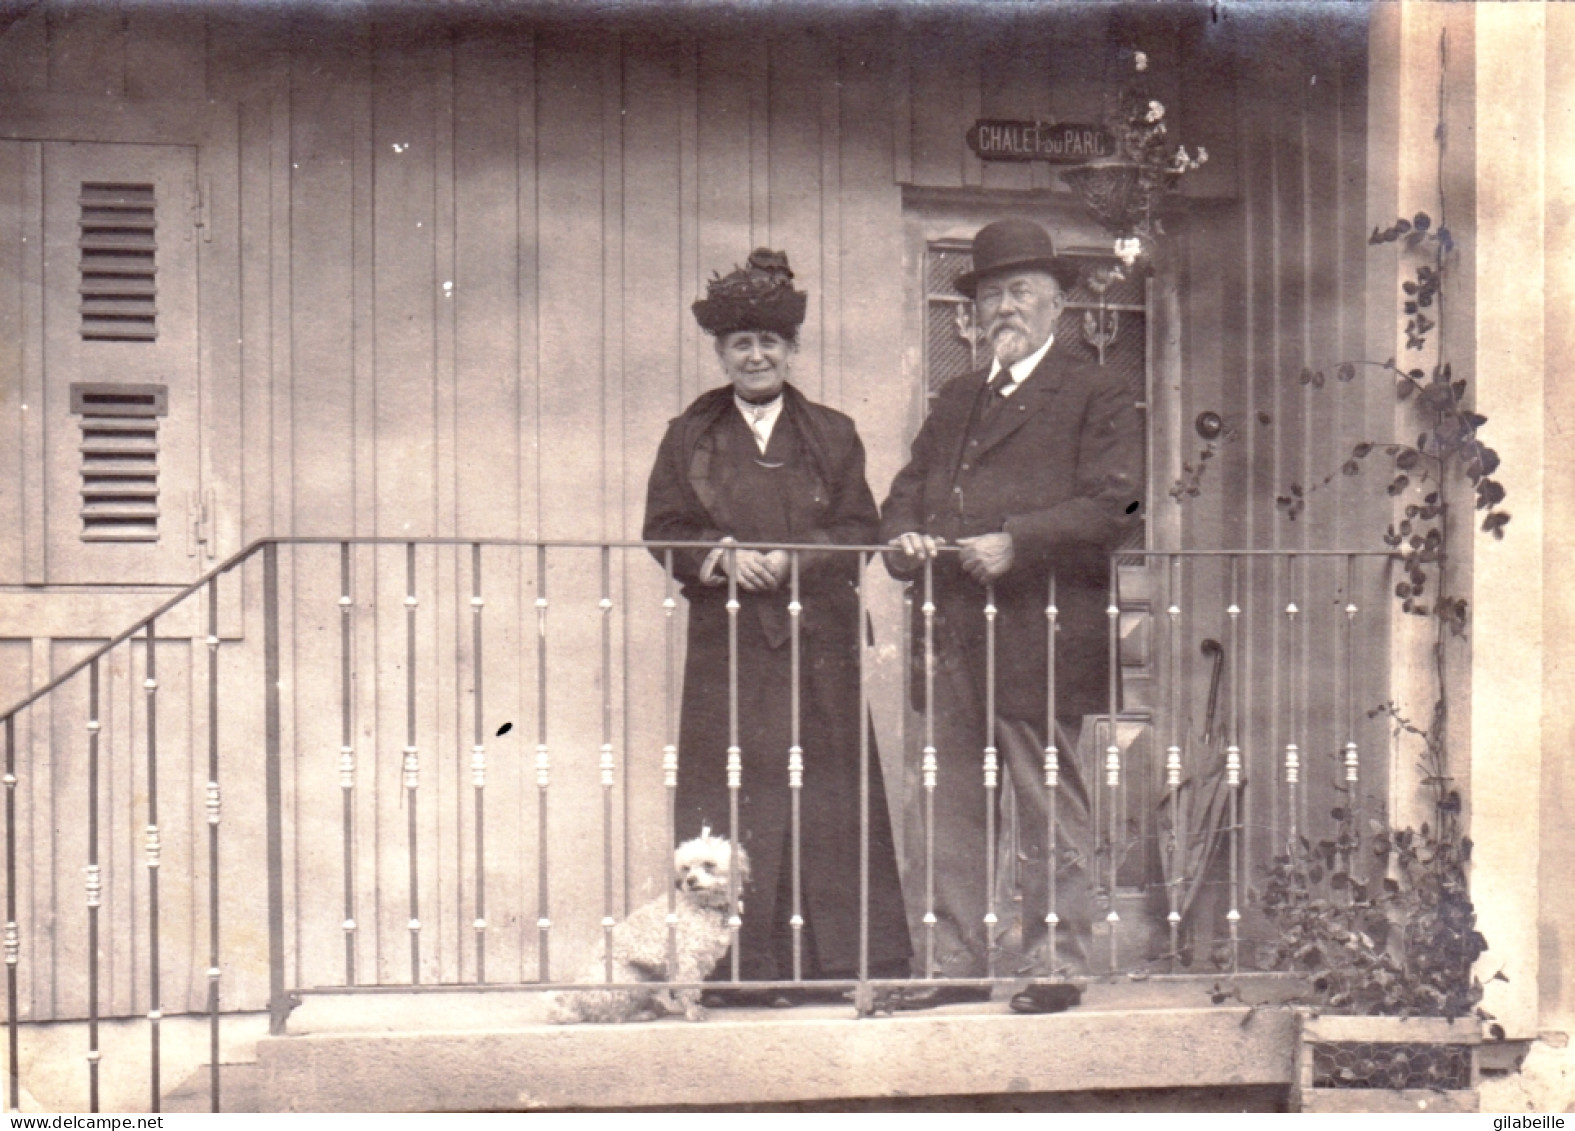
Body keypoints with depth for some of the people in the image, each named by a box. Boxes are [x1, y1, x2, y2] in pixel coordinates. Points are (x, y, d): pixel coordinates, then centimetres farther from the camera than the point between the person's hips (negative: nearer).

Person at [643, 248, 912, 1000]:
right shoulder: (690, 438, 12)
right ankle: (739, 965, -1)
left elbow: (860, 530, 5)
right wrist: (722, 558, -13)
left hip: (817, 644, 0)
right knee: (731, 802, -4)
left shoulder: (832, 437, 12)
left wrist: (792, 557, -12)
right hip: (726, 649, 0)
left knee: (829, 795, -3)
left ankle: (854, 961, 1)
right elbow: (664, 531, 6)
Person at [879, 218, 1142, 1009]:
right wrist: (903, 537, -2)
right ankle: (955, 961, 12)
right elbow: (908, 491, 22)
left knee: (1049, 813, -1)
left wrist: (1014, 543, -19)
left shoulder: (1096, 400, 2)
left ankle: (1055, 964, 5)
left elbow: (1110, 506, -9)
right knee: (953, 811, 6)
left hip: (1039, 639, -6)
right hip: (952, 645, 6)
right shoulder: (954, 401, 24)